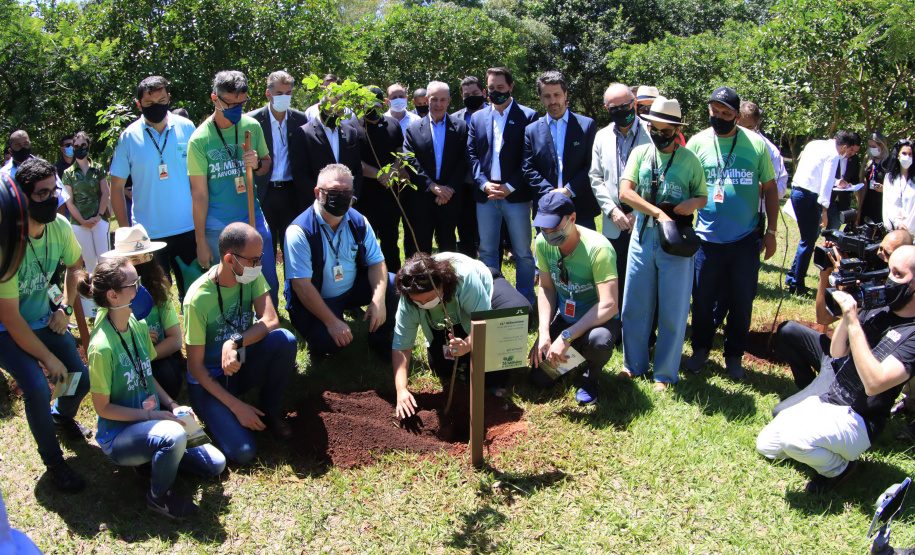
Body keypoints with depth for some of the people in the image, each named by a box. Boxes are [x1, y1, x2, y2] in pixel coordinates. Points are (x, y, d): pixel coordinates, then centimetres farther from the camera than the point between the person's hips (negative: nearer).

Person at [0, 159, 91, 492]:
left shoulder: (59, 226, -12)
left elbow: (75, 265, 13)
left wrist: (65, 307, 0)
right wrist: (48, 358, -19)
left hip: (44, 318, 6)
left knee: (80, 379, 0)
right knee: (37, 387, -25)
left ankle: (63, 416, 39)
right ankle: (53, 462, -1)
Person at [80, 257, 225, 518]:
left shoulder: (139, 326, 0)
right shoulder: (102, 347, -23)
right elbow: (103, 408, -17)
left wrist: (172, 405, -2)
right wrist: (152, 415, -20)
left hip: (151, 421, 7)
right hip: (118, 435, -7)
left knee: (215, 464, -2)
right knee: (174, 435, -37)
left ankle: (156, 456, 17)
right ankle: (159, 497, -10)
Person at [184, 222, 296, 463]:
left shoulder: (252, 275, -10)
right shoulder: (198, 298, -25)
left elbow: (271, 321, -19)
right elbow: (195, 367, -19)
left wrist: (235, 342, -36)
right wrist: (236, 406, -22)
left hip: (242, 365, 5)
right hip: (210, 380, -5)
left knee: (284, 340, -27)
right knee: (242, 452, -23)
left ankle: (270, 410, -4)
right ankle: (217, 417, 10)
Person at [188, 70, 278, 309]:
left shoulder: (252, 126, 3)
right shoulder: (200, 140, -7)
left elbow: (267, 163, 16)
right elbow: (199, 193, -5)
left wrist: (257, 164, -10)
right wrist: (200, 242, -4)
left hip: (254, 218, 3)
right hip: (218, 228, -3)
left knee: (269, 283, 6)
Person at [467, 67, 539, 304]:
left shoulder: (527, 116, -1)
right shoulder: (477, 118, 12)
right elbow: (471, 155, 8)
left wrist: (510, 187, -14)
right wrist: (484, 183, -7)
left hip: (516, 195, -4)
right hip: (485, 194, 4)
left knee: (523, 252, 4)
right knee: (487, 250, 10)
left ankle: (525, 302, 15)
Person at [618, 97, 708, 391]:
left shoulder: (689, 159, 2)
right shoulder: (641, 152, 5)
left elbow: (703, 195, 11)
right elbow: (625, 191, -6)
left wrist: (694, 203, -14)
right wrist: (658, 212, -18)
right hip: (642, 236, 2)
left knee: (673, 310, 3)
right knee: (634, 305, 9)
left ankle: (665, 373, 16)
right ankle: (634, 365, 26)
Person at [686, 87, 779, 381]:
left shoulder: (756, 144, -1)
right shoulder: (698, 142, -1)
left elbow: (770, 188, 6)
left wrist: (771, 230, 3)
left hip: (746, 239, 0)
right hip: (707, 238, 0)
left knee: (742, 302, 7)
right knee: (703, 299, 8)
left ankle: (734, 355, 25)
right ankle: (701, 348, 29)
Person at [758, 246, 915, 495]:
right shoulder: (879, 309, 5)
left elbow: (874, 383, -30)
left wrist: (853, 322, -28)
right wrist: (848, 312, -7)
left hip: (856, 419, -7)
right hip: (825, 395, 7)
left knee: (792, 438, -34)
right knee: (766, 446, 5)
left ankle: (840, 467, -3)